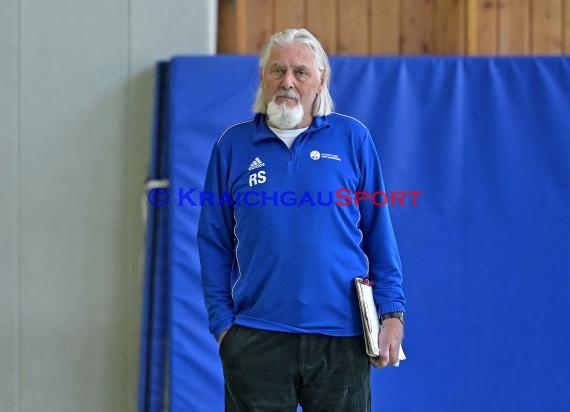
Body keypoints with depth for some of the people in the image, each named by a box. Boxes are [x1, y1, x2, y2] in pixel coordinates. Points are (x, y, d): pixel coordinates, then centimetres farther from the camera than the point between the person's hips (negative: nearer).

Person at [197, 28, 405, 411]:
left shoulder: (353, 138, 3)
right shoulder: (233, 145, 5)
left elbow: (379, 233, 5)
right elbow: (214, 243, 8)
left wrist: (392, 314, -1)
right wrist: (222, 322, 1)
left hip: (341, 336, 0)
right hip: (257, 336, 0)